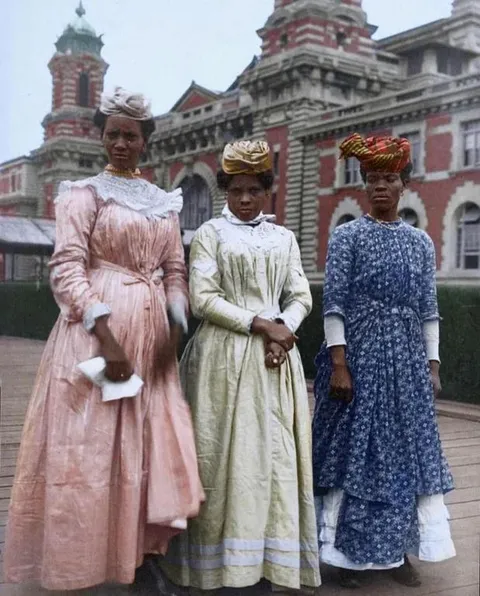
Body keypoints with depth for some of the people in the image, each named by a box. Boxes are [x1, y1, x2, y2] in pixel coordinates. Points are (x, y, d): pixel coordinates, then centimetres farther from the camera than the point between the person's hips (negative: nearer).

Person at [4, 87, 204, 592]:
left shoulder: (164, 202, 15)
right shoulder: (84, 193, -1)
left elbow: (175, 271, 13)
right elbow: (67, 268, -11)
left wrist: (173, 332, -2)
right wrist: (105, 334, -21)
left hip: (151, 331, 5)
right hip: (96, 329, -5)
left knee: (151, 441, 7)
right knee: (88, 445, -2)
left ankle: (132, 552, 20)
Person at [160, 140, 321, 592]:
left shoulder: (283, 238, 15)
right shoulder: (210, 234, 3)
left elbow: (300, 296, 11)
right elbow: (202, 299, -7)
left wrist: (284, 328, -10)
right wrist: (259, 324, -13)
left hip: (275, 355, 4)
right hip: (225, 355, -3)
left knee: (276, 452, 2)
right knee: (225, 453, -4)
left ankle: (276, 557, 11)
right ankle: (222, 559, 6)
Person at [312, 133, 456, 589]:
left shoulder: (420, 242, 10)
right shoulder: (347, 235, -2)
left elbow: (428, 308, 11)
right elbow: (333, 302, -8)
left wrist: (432, 365, 7)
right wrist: (338, 364, -15)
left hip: (406, 360, 4)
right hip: (359, 356, -4)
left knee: (407, 448, 8)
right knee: (353, 448, 1)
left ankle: (398, 550, 22)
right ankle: (347, 551, 14)